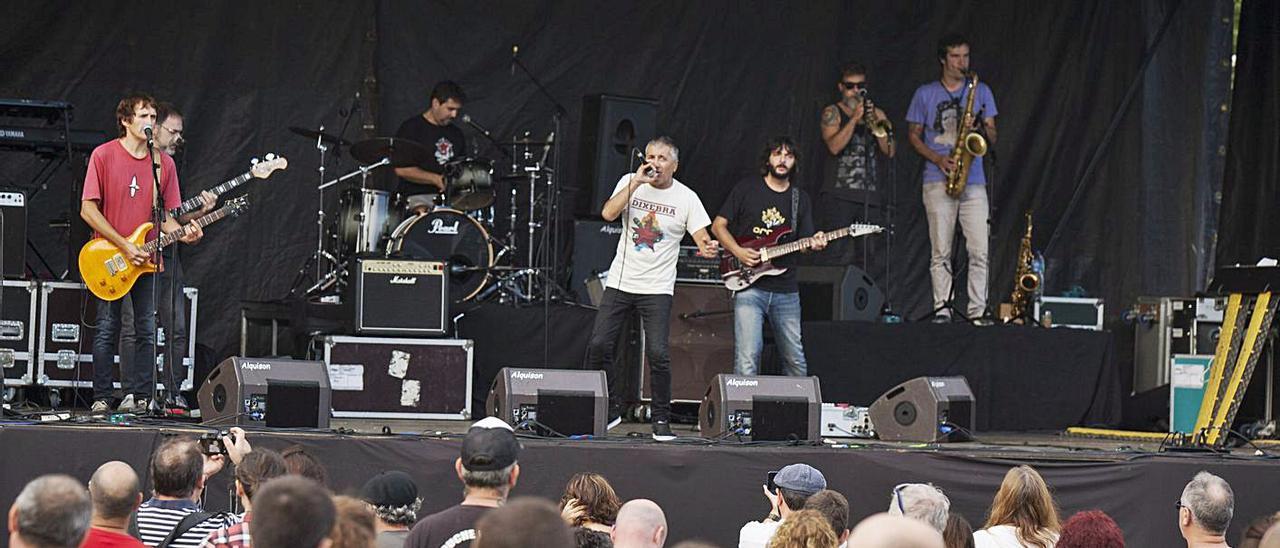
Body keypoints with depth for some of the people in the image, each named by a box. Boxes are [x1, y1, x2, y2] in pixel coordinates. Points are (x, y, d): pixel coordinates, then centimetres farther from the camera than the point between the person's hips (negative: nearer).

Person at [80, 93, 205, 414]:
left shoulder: (164, 163, 7)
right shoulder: (104, 155, -4)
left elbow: (166, 216, 10)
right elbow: (88, 209, -8)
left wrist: (183, 234, -12)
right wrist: (123, 246, -14)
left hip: (146, 257, 4)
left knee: (145, 331, 3)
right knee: (107, 329, -1)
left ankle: (138, 396, 8)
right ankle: (101, 399, 4)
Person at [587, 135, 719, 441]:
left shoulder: (686, 198, -2)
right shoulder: (630, 183, 2)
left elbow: (702, 239, -4)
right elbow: (608, 214, -13)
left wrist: (708, 249, -28)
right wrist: (636, 183, -18)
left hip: (657, 288, -3)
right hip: (620, 281, 3)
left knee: (657, 353, -15)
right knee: (598, 346, -2)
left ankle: (662, 419, 1)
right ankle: (612, 410, 17)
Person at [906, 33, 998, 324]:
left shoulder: (981, 91, 12)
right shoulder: (925, 94, 8)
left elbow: (992, 137, 11)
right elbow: (913, 135, 9)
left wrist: (984, 127, -13)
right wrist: (938, 159, -7)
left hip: (974, 181, 1)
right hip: (938, 181, -1)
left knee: (979, 251, -7)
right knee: (940, 252, -3)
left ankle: (978, 311, -5)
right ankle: (942, 309, -1)